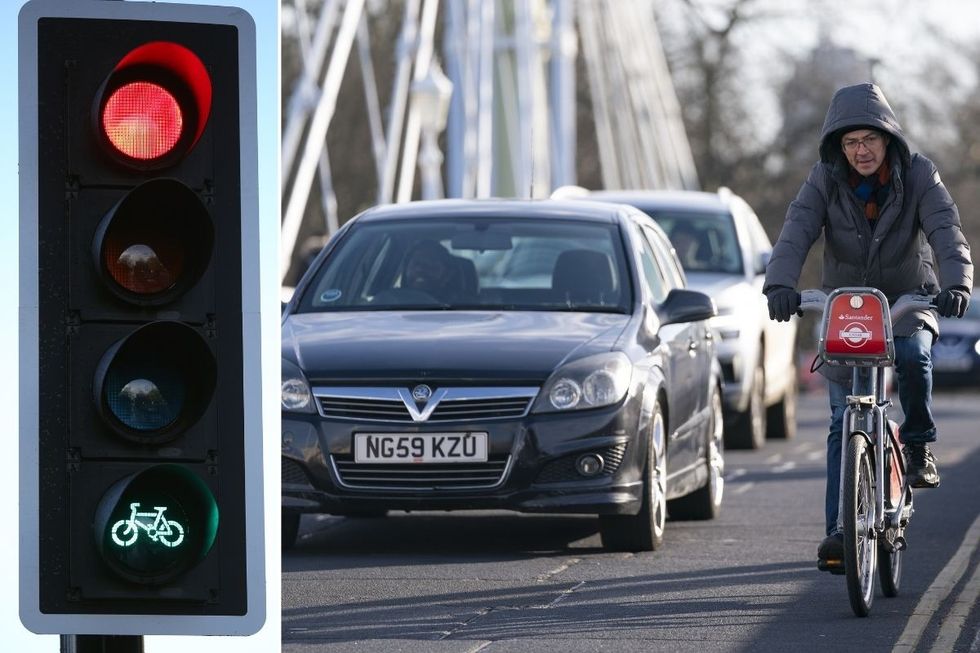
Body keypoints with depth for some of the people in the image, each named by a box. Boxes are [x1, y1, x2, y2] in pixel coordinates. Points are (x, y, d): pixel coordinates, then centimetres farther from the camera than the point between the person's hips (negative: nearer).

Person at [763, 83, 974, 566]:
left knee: (913, 356, -34)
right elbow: (796, 232, -24)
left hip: (909, 300, -1)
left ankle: (919, 447, -8)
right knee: (844, 422, -8)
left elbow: (946, 231, -24)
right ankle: (840, 528, -8)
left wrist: (956, 283, -44)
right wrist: (780, 284, -43)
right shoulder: (825, 180, -10)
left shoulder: (917, 175, -12)